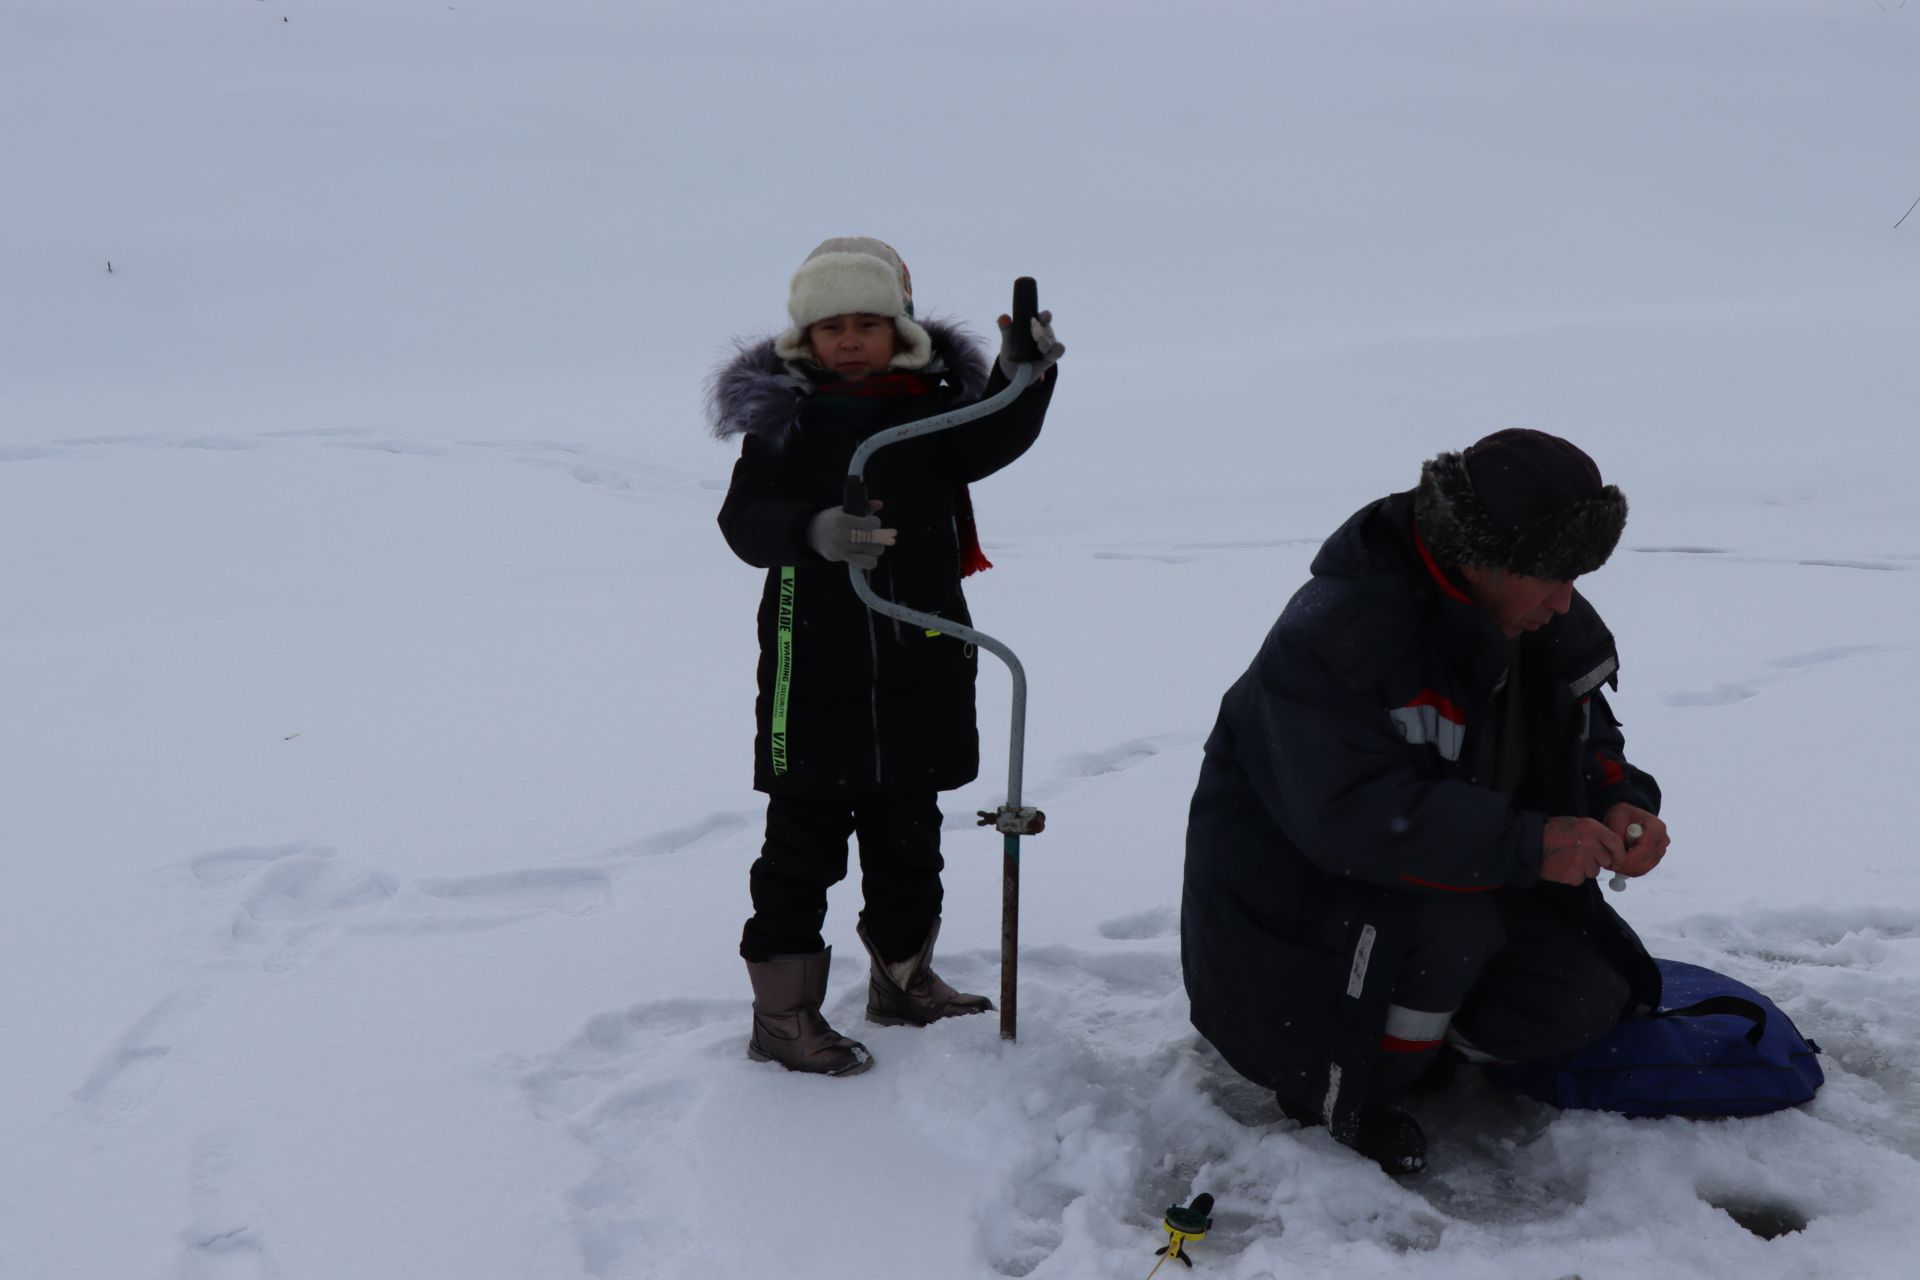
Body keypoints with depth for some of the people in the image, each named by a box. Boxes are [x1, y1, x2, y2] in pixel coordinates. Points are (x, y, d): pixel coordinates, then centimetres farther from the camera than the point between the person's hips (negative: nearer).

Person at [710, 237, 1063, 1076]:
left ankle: (903, 976, 35)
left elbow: (991, 443, -14)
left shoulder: (932, 405, 3)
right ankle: (782, 1011, 11)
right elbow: (744, 521, -12)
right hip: (815, 668, -3)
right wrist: (812, 531, -31)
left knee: (907, 834, 17)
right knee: (804, 841, 1)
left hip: (920, 667, 4)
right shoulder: (782, 416, -4)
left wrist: (1024, 378, -31)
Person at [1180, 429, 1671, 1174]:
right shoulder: (1333, 634, -29)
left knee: (1588, 992, -9)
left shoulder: (1552, 625, -3)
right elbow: (1353, 815, -38)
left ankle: (1403, 1039, 14)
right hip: (1290, 895, -7)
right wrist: (1526, 843, -39)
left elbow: (1583, 737, 12)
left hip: (1459, 883, 8)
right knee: (1450, 928, -34)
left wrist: (1618, 804, -11)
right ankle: (1341, 1093, -7)